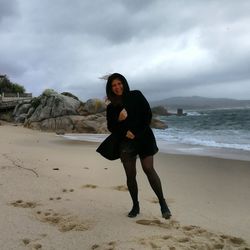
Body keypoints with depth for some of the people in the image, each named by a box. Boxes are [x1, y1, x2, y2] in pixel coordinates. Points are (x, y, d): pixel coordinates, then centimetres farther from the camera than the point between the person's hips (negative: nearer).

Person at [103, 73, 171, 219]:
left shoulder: (136, 96, 2)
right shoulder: (111, 107, 9)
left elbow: (148, 115, -3)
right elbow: (111, 127, 8)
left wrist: (138, 133, -10)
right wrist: (124, 132, -13)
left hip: (143, 138, -3)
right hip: (125, 142, 3)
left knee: (149, 169, -14)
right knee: (130, 175, 2)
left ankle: (163, 203, -5)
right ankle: (135, 206, 15)